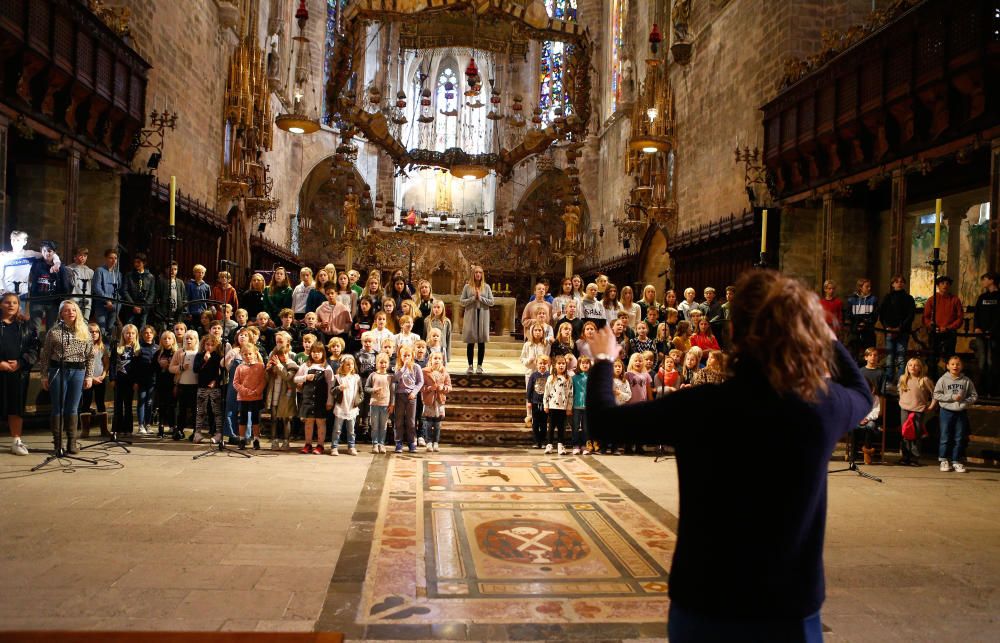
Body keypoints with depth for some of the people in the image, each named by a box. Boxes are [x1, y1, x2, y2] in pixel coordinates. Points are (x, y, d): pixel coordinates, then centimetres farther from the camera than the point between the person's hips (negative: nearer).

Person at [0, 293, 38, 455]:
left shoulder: (26, 326, 11)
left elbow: (34, 348, 5)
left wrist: (20, 363, -9)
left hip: (19, 372, 2)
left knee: (17, 406, 6)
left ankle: (16, 441, 13)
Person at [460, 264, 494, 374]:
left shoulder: (486, 287, 7)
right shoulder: (467, 287, 5)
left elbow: (491, 302, 2)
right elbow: (462, 301, 1)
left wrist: (480, 298, -10)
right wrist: (473, 298, -11)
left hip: (483, 316, 1)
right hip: (470, 316, -1)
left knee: (482, 342, 1)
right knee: (470, 342, 1)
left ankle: (479, 366, 8)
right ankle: (470, 366, 8)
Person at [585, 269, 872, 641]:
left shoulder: (700, 407, -20)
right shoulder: (825, 405, -11)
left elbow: (603, 418, -6)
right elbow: (862, 393, 15)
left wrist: (603, 359, 11)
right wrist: (827, 336, 27)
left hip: (705, 608, -1)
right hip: (793, 610, 2)